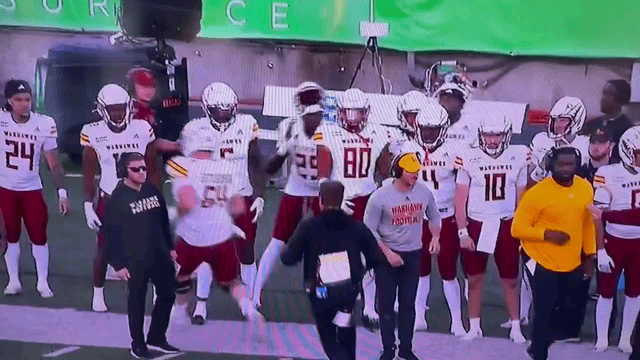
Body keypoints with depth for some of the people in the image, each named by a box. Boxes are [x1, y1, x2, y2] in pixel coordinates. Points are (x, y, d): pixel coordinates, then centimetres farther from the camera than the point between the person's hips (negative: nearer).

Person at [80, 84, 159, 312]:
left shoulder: (143, 130, -8)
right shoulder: (94, 134, -10)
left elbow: (151, 170, 0)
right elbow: (89, 173, -3)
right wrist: (88, 206, -5)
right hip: (108, 199, 0)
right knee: (103, 249, 9)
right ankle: (98, 294, 26)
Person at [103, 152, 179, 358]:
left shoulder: (153, 191, 7)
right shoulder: (118, 198, -12)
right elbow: (111, 234, -13)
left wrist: (170, 247, 17)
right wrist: (118, 264, -15)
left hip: (160, 255, 6)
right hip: (135, 260, -6)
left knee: (167, 295, 11)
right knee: (137, 301, 5)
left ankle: (156, 338, 27)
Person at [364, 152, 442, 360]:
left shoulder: (424, 192, -6)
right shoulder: (380, 197, -16)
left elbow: (434, 217, 13)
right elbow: (369, 230, -11)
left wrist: (435, 237, -5)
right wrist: (388, 253, -16)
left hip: (413, 255, 3)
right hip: (387, 255, -3)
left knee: (408, 304, 11)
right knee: (386, 304, 3)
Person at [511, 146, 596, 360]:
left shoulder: (585, 189, 0)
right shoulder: (538, 193, -18)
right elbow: (517, 228, -14)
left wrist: (589, 255, 14)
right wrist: (547, 234, -25)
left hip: (574, 264, 6)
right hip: (545, 266, -6)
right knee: (543, 314, 1)